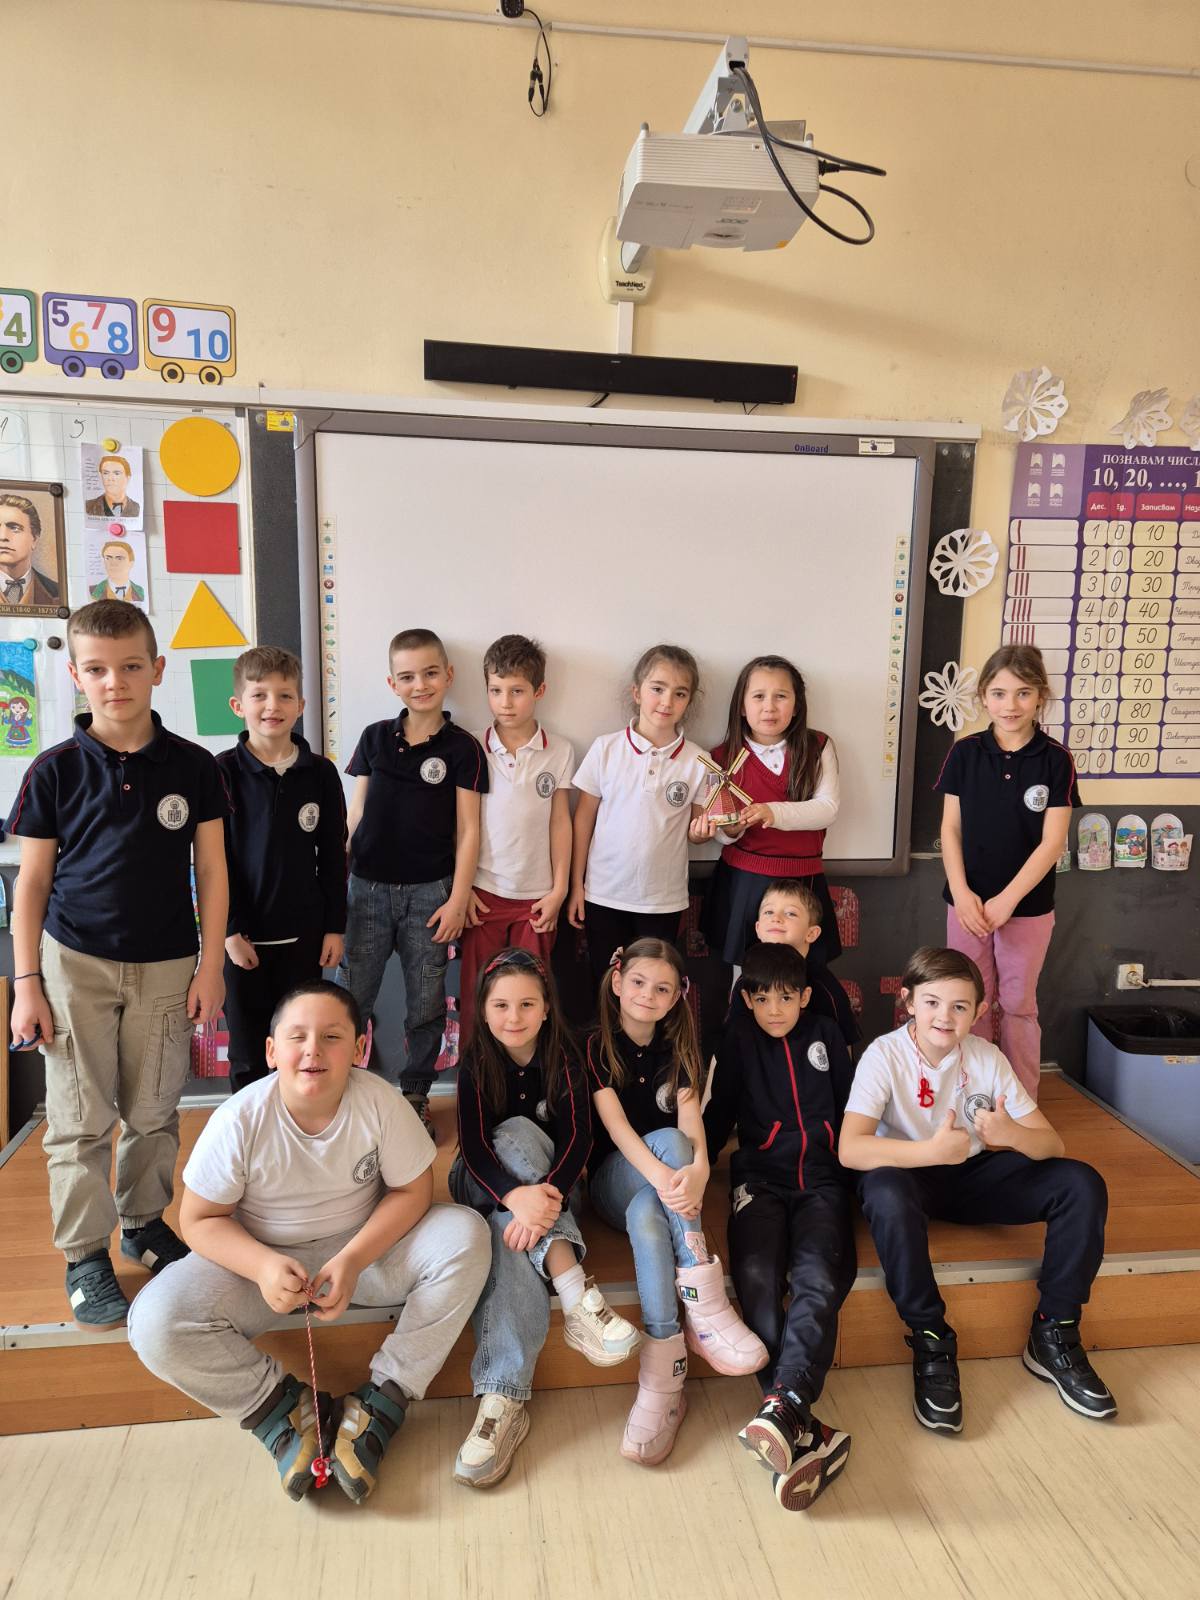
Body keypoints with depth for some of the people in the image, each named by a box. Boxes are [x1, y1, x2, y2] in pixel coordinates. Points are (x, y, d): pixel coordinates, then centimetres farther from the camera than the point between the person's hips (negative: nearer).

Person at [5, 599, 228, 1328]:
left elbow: (211, 870, 1)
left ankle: (144, 1221, 34)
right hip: (74, 964, -1)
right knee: (81, 1121, 7)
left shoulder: (193, 766, -3)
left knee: (156, 1112, 12)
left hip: (166, 966, 1)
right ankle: (85, 1255, 24)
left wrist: (210, 965, -2)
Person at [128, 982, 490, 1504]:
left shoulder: (380, 1102, -20)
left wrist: (353, 1259, -26)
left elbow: (411, 1191, -11)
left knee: (464, 1235, -24)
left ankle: (380, 1403, -14)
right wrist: (262, 1266, -29)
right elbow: (200, 1220, -11)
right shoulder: (239, 1120, -21)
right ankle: (289, 1408, -6)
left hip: (365, 1246, 1)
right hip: (261, 1258, 0)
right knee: (156, 1324, -26)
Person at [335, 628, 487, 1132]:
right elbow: (355, 814, 9)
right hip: (368, 888, 2)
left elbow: (468, 829, -4)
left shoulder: (461, 748, -3)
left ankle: (415, 1096, 26)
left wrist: (457, 899, -8)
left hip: (429, 892, -2)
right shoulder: (374, 738, 5)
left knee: (427, 1004, 8)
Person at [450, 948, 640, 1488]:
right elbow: (473, 1144, -22)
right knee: (515, 1134, -36)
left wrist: (547, 1196, -41)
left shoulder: (562, 1058, -9)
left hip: (548, 1183, 1)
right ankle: (573, 1289, -47)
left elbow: (578, 1137, -19)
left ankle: (503, 1396, -42)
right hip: (484, 1183, 0)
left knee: (511, 1235, -36)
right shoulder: (476, 1062, -10)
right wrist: (516, 1194, -45)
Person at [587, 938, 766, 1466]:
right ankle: (706, 1305, -37)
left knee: (646, 1218, -34)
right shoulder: (597, 1046, -4)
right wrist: (662, 1175, -36)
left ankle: (662, 1378, -34)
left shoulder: (679, 1050, 5)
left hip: (669, 1182, 2)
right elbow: (615, 1125, -17)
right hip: (613, 1180, -2)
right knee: (668, 1139, -35)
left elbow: (692, 1122, -11)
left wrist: (697, 1169, -35)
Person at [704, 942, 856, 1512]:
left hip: (822, 1181, 1)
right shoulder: (739, 1038, 11)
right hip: (760, 1180, 0)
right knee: (756, 1276, -29)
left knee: (819, 1282, -28)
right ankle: (804, 1432, -35)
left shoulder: (825, 1035, 14)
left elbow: (847, 1108, 21)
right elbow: (719, 1112, 13)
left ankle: (782, 1408, -44)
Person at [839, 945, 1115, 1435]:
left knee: (1082, 1184, -15)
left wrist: (1012, 1133, -33)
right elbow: (850, 1149, -31)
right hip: (910, 1173, -4)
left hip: (972, 1174, 4)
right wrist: (933, 1150, -44)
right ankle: (931, 1342, -20)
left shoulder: (986, 1057, -8)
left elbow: (1051, 1144, -9)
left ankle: (1053, 1335, -1)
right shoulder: (885, 1054, -20)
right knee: (884, 1192, -40)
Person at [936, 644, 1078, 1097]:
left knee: (1019, 1004, 11)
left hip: (1029, 904, -1)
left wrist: (1007, 899, -16)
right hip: (968, 900, 1)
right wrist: (961, 893, -12)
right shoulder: (964, 753, -2)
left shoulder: (1055, 760, -6)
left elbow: (1053, 842, -9)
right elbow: (950, 830, -1)